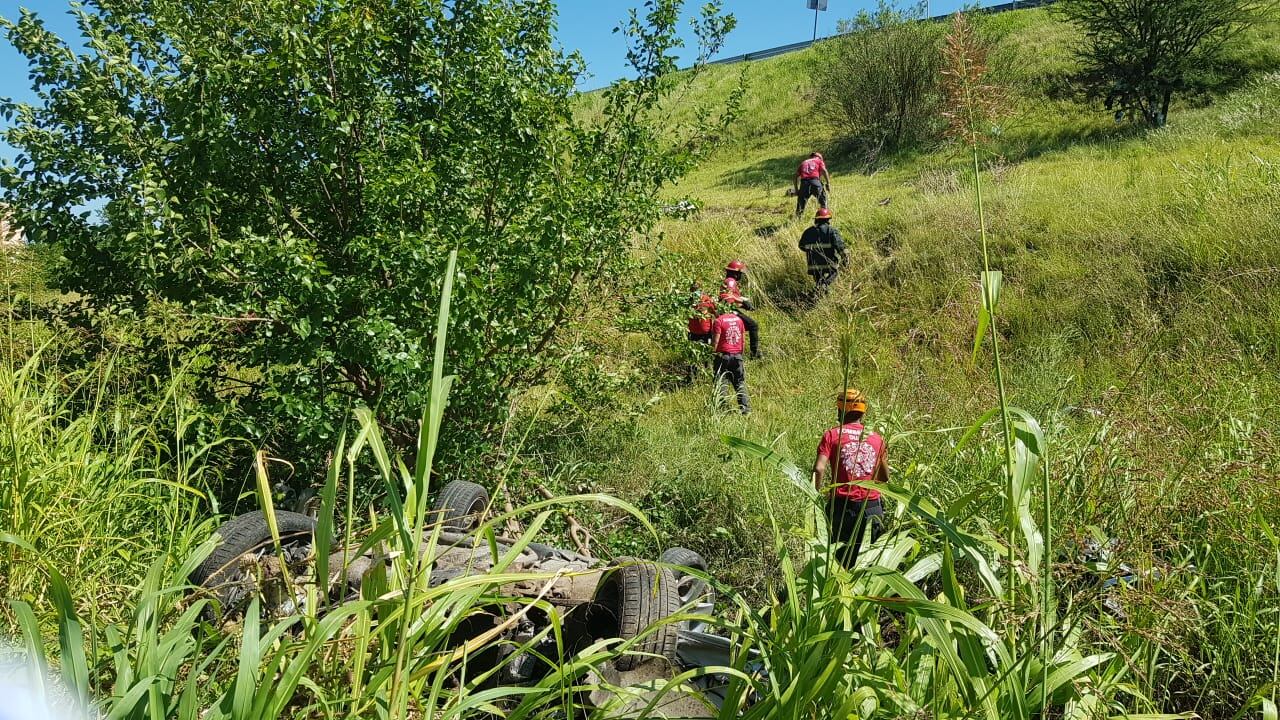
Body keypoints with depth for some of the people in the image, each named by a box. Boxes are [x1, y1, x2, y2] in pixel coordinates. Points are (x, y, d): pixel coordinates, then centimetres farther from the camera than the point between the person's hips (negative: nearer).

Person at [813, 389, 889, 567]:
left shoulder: (832, 435, -2)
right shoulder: (876, 438, 8)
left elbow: (819, 469, -15)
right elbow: (885, 477, 16)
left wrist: (820, 491, -1)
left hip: (842, 506, -2)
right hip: (872, 507, 2)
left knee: (841, 558, 8)